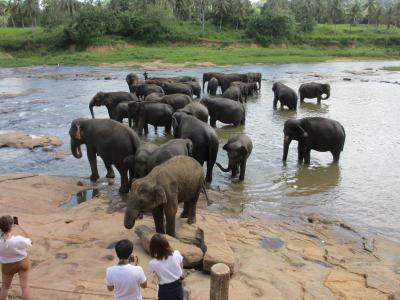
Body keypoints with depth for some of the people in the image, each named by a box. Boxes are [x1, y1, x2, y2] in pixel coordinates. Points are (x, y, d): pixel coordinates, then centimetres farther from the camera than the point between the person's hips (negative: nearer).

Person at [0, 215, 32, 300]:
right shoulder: (18, 240, -33)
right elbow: (29, 241, -11)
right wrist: (21, 227, -11)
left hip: (7, 266, 2)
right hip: (22, 262, -2)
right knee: (24, 286, 13)